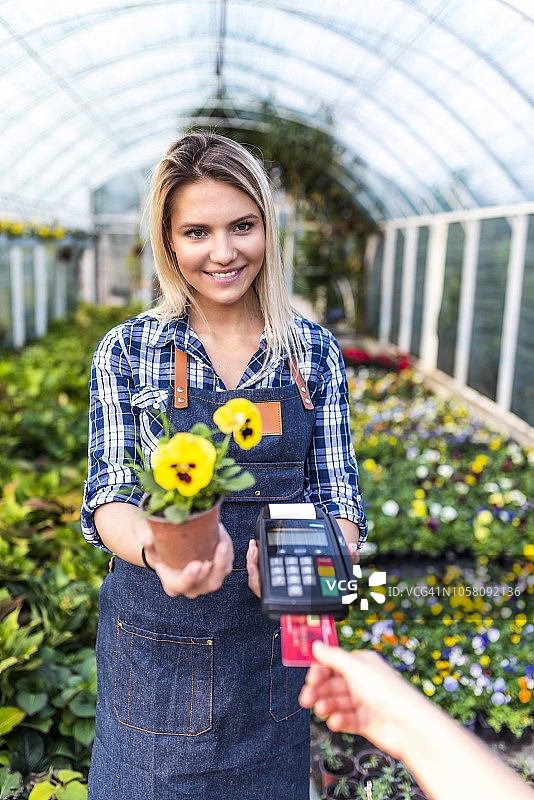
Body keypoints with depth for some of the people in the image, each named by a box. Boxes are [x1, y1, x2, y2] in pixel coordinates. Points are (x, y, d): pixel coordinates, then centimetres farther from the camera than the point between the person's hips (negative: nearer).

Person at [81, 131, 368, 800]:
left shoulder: (315, 353, -4)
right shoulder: (127, 350, -8)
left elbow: (337, 494, -3)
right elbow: (109, 496, -10)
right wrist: (155, 547, -32)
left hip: (273, 642, 2)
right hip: (155, 644, -1)